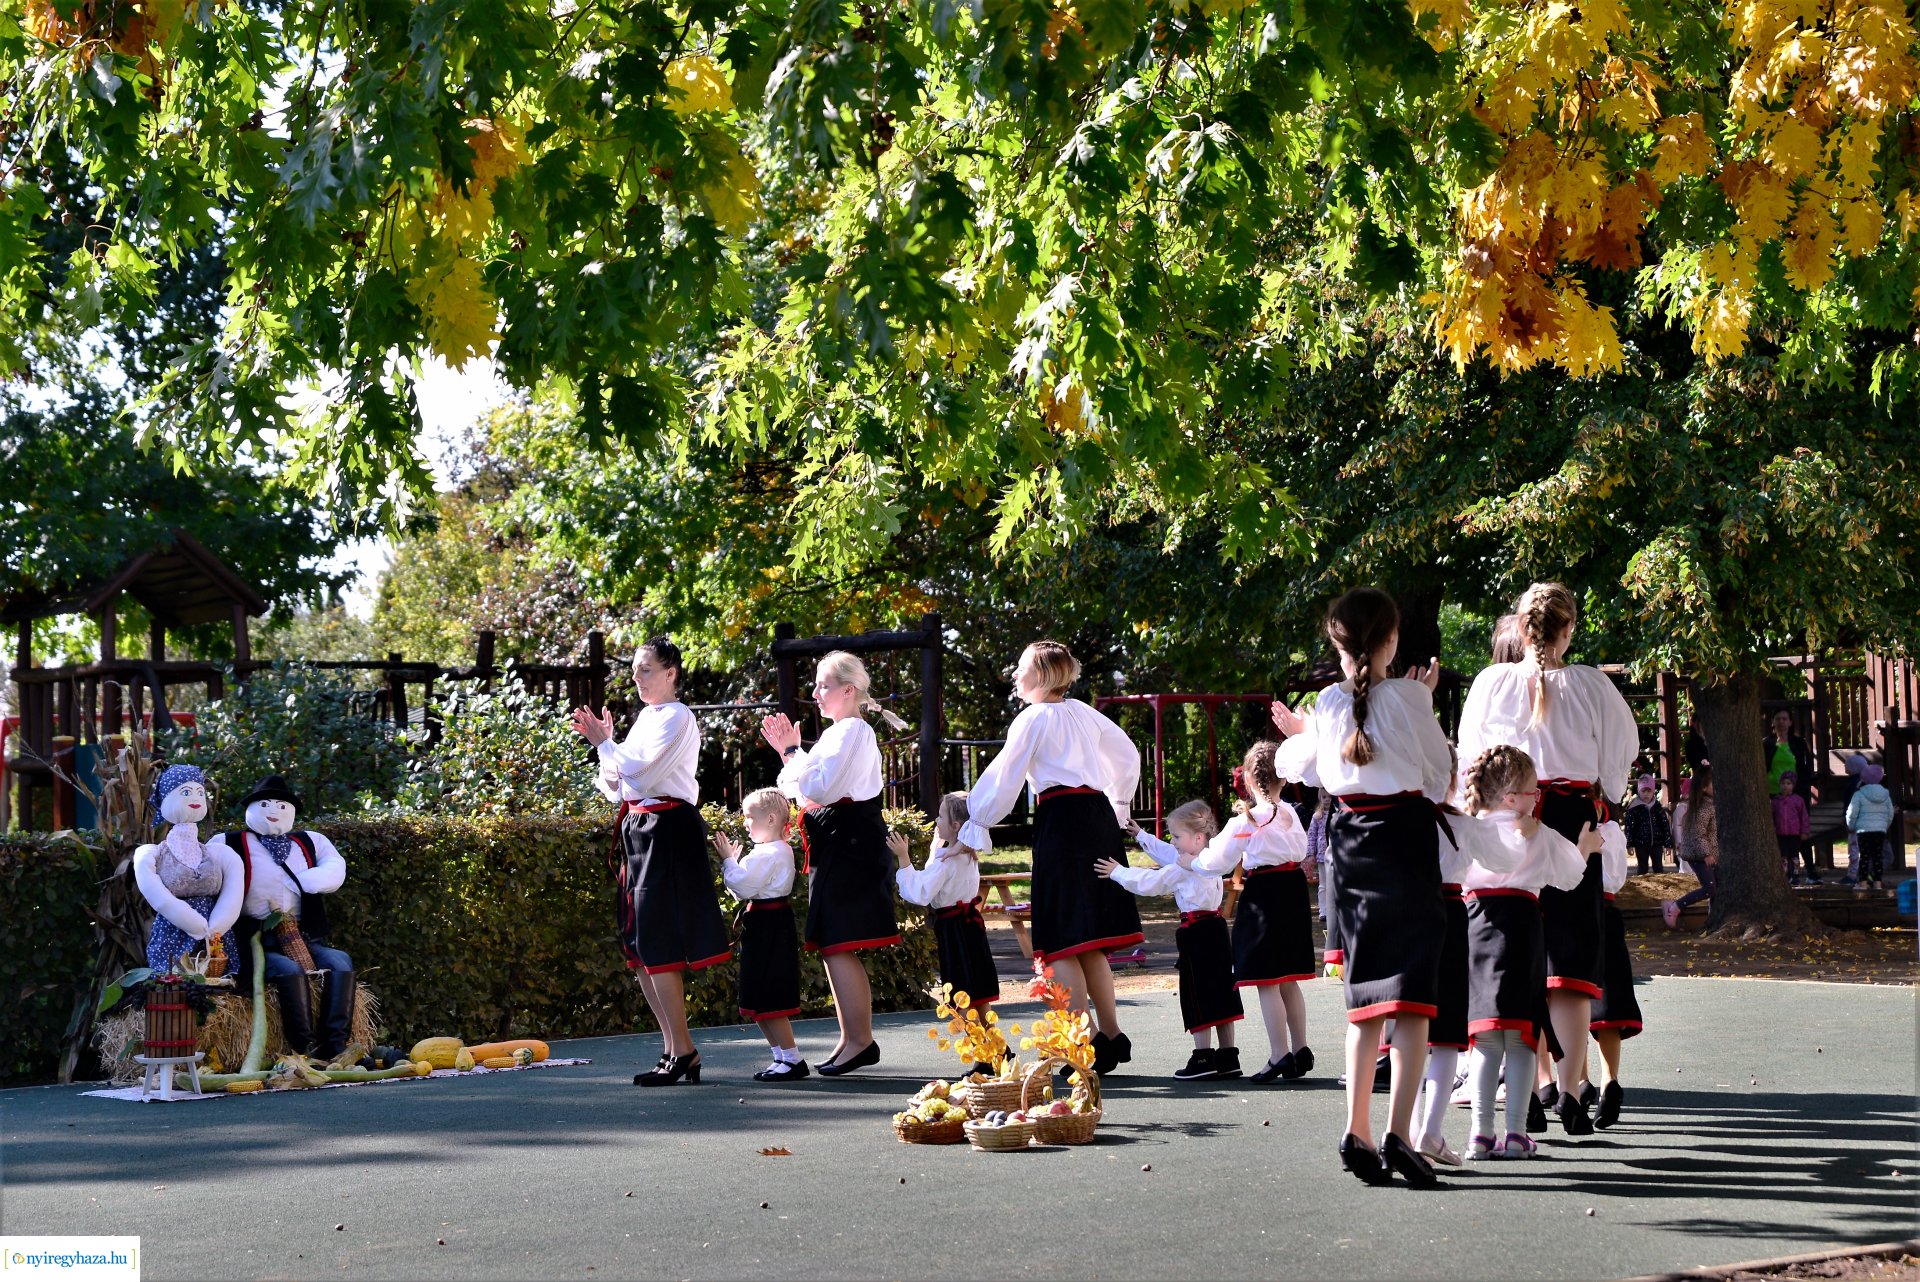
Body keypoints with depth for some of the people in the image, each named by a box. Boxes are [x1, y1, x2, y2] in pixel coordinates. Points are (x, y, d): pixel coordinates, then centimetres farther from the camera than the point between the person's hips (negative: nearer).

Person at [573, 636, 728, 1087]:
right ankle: (676, 1050, 12)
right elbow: (620, 786, 15)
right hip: (640, 830, 9)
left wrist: (604, 743, -8)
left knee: (657, 944, -10)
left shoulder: (677, 717, -10)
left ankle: (682, 1052, -5)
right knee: (640, 946, 8)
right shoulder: (645, 717, 17)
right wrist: (602, 741, 3)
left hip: (667, 831, -9)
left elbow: (641, 774, -18)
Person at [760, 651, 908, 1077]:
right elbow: (802, 791, 18)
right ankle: (853, 1038, 18)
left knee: (838, 945, -11)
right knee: (833, 946, 12)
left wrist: (791, 752, -10)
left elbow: (820, 788, -21)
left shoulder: (853, 730, -12)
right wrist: (789, 751, 11)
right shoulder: (836, 733, 19)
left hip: (848, 843, -11)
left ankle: (859, 1040, -9)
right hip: (834, 845, 11)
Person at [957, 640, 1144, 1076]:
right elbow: (1128, 756, 26)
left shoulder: (1032, 719, -5)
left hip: (1060, 820, -8)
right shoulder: (1084, 713, 15)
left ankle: (1088, 1044, -12)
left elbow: (1003, 779, -4)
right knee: (1091, 943, 15)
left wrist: (976, 829, 4)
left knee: (1063, 943, -6)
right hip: (1100, 818, 8)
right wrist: (1118, 807, 36)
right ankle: (1111, 1035, 15)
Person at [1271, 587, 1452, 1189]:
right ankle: (1398, 1133, -15)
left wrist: (1297, 733, 38)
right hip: (1405, 838, -4)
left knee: (1365, 989, 12)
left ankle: (1357, 1132, 9)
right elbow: (1438, 777, 2)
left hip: (1348, 840, 4)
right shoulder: (1407, 696, -7)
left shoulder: (1328, 704, 4)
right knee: (1411, 990, -5)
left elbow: (1302, 768, 19)